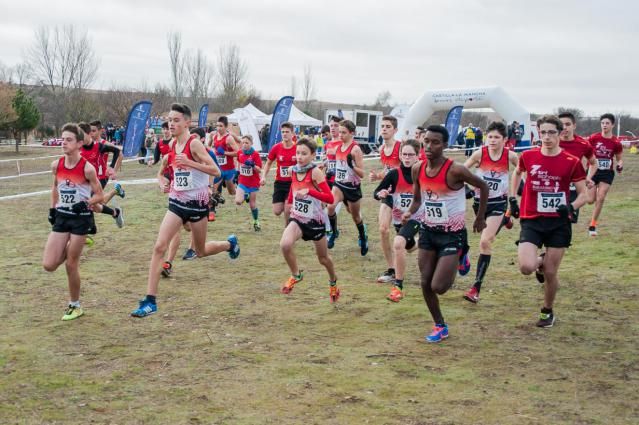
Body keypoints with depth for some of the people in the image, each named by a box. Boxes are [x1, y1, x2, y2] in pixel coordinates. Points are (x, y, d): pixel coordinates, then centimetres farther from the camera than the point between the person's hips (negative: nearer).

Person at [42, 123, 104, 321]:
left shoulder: (87, 168, -16)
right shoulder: (56, 165, -2)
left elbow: (99, 195, -8)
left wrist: (86, 204, -25)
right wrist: (52, 209, 10)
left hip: (81, 218, -4)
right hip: (61, 216, 5)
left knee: (71, 265, 1)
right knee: (49, 265, -3)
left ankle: (75, 306, 20)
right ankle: (67, 250, 31)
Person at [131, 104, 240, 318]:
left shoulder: (194, 143, -16)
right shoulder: (172, 144, 3)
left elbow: (216, 171, -22)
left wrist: (189, 162, -31)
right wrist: (163, 179, 6)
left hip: (197, 202, -5)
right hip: (177, 202, 5)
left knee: (201, 251, 14)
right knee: (159, 247, -9)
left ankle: (230, 243, 47)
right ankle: (150, 301, -8)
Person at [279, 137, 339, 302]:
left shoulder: (315, 172, -19)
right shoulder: (293, 170, -2)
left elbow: (330, 198, -26)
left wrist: (309, 191, -35)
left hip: (315, 221, -3)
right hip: (297, 219, 3)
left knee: (323, 258, 15)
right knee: (284, 244, -27)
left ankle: (333, 283, 46)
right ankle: (296, 275, -1)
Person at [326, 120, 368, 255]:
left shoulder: (355, 149, -17)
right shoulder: (339, 147, 2)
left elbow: (362, 174, -19)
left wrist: (352, 165, -34)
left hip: (352, 187, -4)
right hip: (339, 184, 4)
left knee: (355, 216, 12)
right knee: (330, 206, -24)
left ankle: (363, 238, 38)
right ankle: (333, 232, -3)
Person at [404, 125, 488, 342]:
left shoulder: (455, 170, -23)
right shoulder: (418, 169, -5)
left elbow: (483, 186, -7)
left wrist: (480, 218, 1)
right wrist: (410, 212, -12)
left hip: (452, 235, -5)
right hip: (428, 231, 6)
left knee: (438, 287, -9)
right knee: (426, 284, 6)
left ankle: (460, 261, 23)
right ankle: (440, 326, 27)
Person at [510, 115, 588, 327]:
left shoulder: (572, 162, -7)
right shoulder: (528, 156, -1)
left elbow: (583, 194, -1)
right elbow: (517, 173, 22)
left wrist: (571, 207, -21)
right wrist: (513, 198, 14)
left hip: (558, 223, -1)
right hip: (531, 221, 1)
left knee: (550, 274, 5)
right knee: (526, 267, -19)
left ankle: (548, 311, 32)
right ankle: (540, 262, 20)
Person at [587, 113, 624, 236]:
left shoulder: (616, 143, -6)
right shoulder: (593, 138, -8)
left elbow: (620, 159, 6)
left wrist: (620, 165, -15)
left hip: (607, 173, 0)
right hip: (593, 171, 0)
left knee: (600, 199, -4)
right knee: (591, 199, -7)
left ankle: (592, 225, 10)